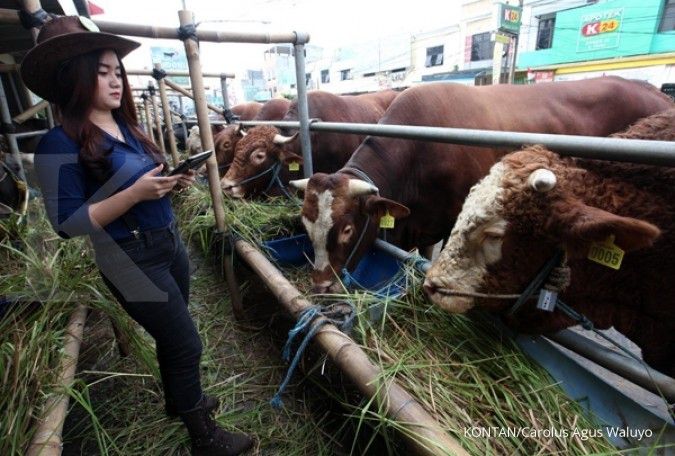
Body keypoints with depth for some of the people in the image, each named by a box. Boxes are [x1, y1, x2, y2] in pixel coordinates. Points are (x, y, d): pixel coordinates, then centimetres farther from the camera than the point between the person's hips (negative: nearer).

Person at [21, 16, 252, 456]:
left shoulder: (127, 127, 8)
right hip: (132, 259, -7)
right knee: (187, 344, 2)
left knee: (172, 335, 23)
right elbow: (67, 223, -17)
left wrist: (175, 181, -4)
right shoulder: (60, 144, -15)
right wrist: (135, 193, -27)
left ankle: (179, 398, 49)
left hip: (170, 242, 8)